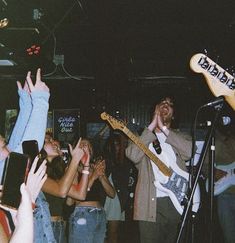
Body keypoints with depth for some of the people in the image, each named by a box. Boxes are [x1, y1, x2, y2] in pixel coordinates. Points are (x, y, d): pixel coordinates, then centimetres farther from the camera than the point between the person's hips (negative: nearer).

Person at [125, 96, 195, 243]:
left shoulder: (180, 137, 16)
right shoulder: (143, 137, 14)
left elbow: (189, 152, -8)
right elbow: (133, 155, -9)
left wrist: (163, 128, -5)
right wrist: (152, 126, -5)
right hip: (151, 203, -1)